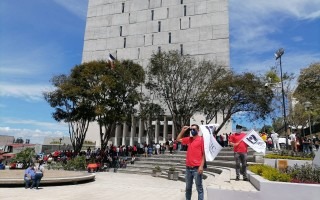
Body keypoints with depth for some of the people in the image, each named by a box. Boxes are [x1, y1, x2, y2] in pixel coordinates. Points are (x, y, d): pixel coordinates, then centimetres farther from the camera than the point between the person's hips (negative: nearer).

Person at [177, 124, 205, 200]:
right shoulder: (188, 139, 10)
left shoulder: (201, 139, -7)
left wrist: (201, 166, -15)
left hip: (197, 168, -6)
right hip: (188, 167, 6)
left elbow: (204, 154, -9)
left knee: (199, 188, 3)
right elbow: (178, 139, 23)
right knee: (188, 187, 17)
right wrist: (182, 131, 12)